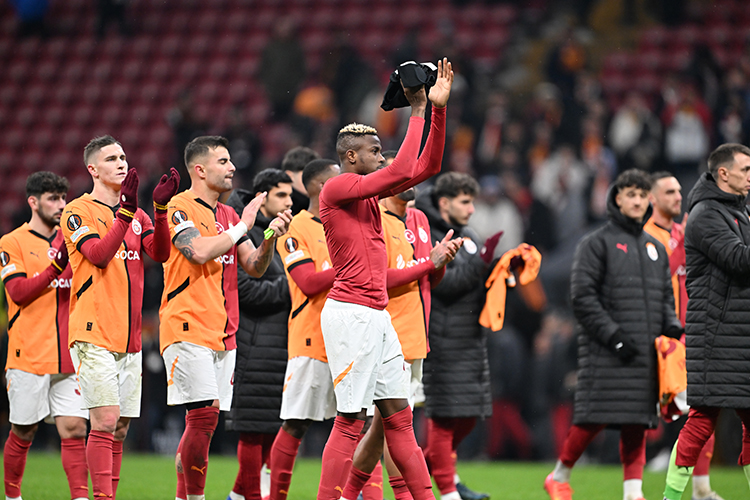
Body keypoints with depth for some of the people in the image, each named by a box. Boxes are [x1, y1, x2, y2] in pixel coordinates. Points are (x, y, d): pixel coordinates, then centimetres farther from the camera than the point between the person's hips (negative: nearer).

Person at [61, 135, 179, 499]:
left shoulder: (137, 217, 16)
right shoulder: (78, 212, -2)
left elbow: (160, 253, 0)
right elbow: (99, 254, -16)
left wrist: (160, 208, -13)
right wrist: (125, 211, -24)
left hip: (129, 339, 6)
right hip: (94, 335, -6)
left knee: (120, 429, 6)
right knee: (105, 421, -15)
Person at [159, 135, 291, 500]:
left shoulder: (227, 216, 18)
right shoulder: (179, 208, -6)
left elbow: (254, 267, 15)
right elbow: (199, 251, -21)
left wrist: (270, 238, -3)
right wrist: (242, 227, -11)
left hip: (223, 333, 8)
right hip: (188, 329, -8)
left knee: (203, 421, 5)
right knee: (204, 414, -16)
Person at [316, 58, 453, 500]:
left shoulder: (369, 190, 15)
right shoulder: (338, 188, -10)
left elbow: (426, 167, 16)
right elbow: (402, 171, -20)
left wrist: (438, 108, 7)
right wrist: (418, 112, -11)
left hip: (378, 315, 9)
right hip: (351, 313, -9)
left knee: (399, 414, 10)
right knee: (351, 420, -10)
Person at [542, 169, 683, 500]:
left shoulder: (655, 248, 19)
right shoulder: (596, 243, 0)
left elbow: (666, 296, 24)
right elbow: (582, 296, -8)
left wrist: (672, 326, 3)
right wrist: (612, 334, -15)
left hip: (646, 351, 6)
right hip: (605, 352, -6)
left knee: (637, 422, 1)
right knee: (596, 417, -9)